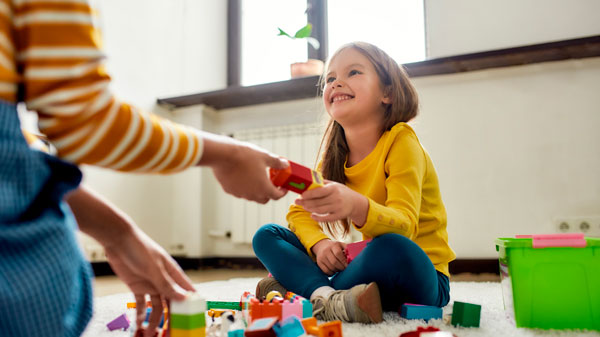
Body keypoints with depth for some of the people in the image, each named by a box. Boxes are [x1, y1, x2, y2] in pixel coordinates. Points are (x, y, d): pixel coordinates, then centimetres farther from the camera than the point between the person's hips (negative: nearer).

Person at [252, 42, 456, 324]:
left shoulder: (401, 142, -15)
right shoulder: (334, 155, 4)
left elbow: (403, 226, -27)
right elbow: (298, 212, 6)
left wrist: (356, 207, -49)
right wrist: (319, 243, -16)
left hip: (418, 275, -5)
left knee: (391, 249, -40)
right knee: (266, 236, -2)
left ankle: (305, 289, -18)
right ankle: (328, 297, -24)